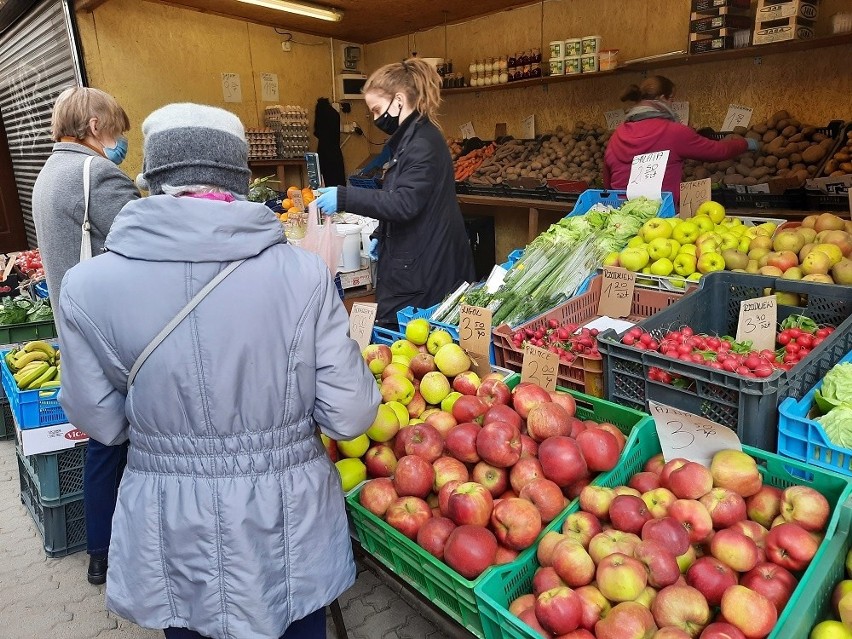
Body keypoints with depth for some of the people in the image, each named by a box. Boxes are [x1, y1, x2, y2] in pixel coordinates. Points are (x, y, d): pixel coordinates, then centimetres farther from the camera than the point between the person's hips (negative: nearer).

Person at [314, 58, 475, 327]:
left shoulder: (424, 142, -15)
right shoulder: (410, 138, 17)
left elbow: (405, 203, -25)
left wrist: (344, 198, -26)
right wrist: (381, 235, 14)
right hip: (412, 261, 10)